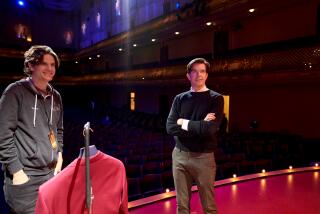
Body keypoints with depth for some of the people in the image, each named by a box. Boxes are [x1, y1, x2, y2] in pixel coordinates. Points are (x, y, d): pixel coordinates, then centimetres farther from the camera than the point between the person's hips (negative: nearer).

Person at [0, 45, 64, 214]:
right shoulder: (15, 92, -8)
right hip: (24, 176, -6)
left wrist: (59, 155, 9)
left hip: (51, 173, 6)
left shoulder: (55, 97, 10)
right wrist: (16, 171, -14)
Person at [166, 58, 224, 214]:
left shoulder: (215, 98, -4)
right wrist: (199, 126, -13)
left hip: (203, 157, -3)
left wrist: (184, 123, -8)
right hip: (179, 155, 3)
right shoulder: (180, 98, 5)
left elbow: (210, 129, -19)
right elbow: (170, 128, -7)